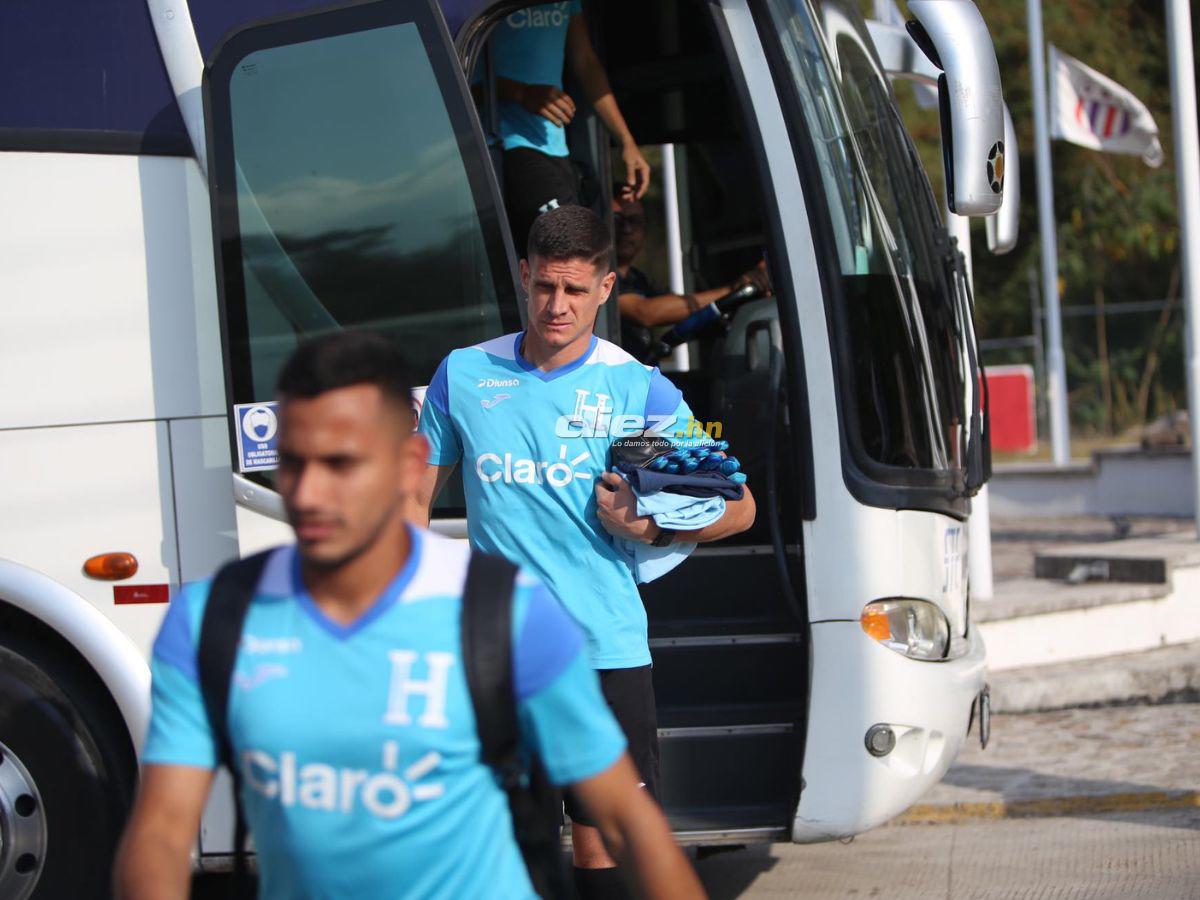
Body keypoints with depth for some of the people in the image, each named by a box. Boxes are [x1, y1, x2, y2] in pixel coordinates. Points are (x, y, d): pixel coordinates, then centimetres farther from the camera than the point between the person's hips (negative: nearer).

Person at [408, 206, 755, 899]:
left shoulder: (641, 391, 1)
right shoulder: (464, 374, 7)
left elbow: (738, 508, 7)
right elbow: (417, 500, 16)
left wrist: (650, 528, -10)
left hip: (606, 652, -1)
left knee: (604, 843, 1)